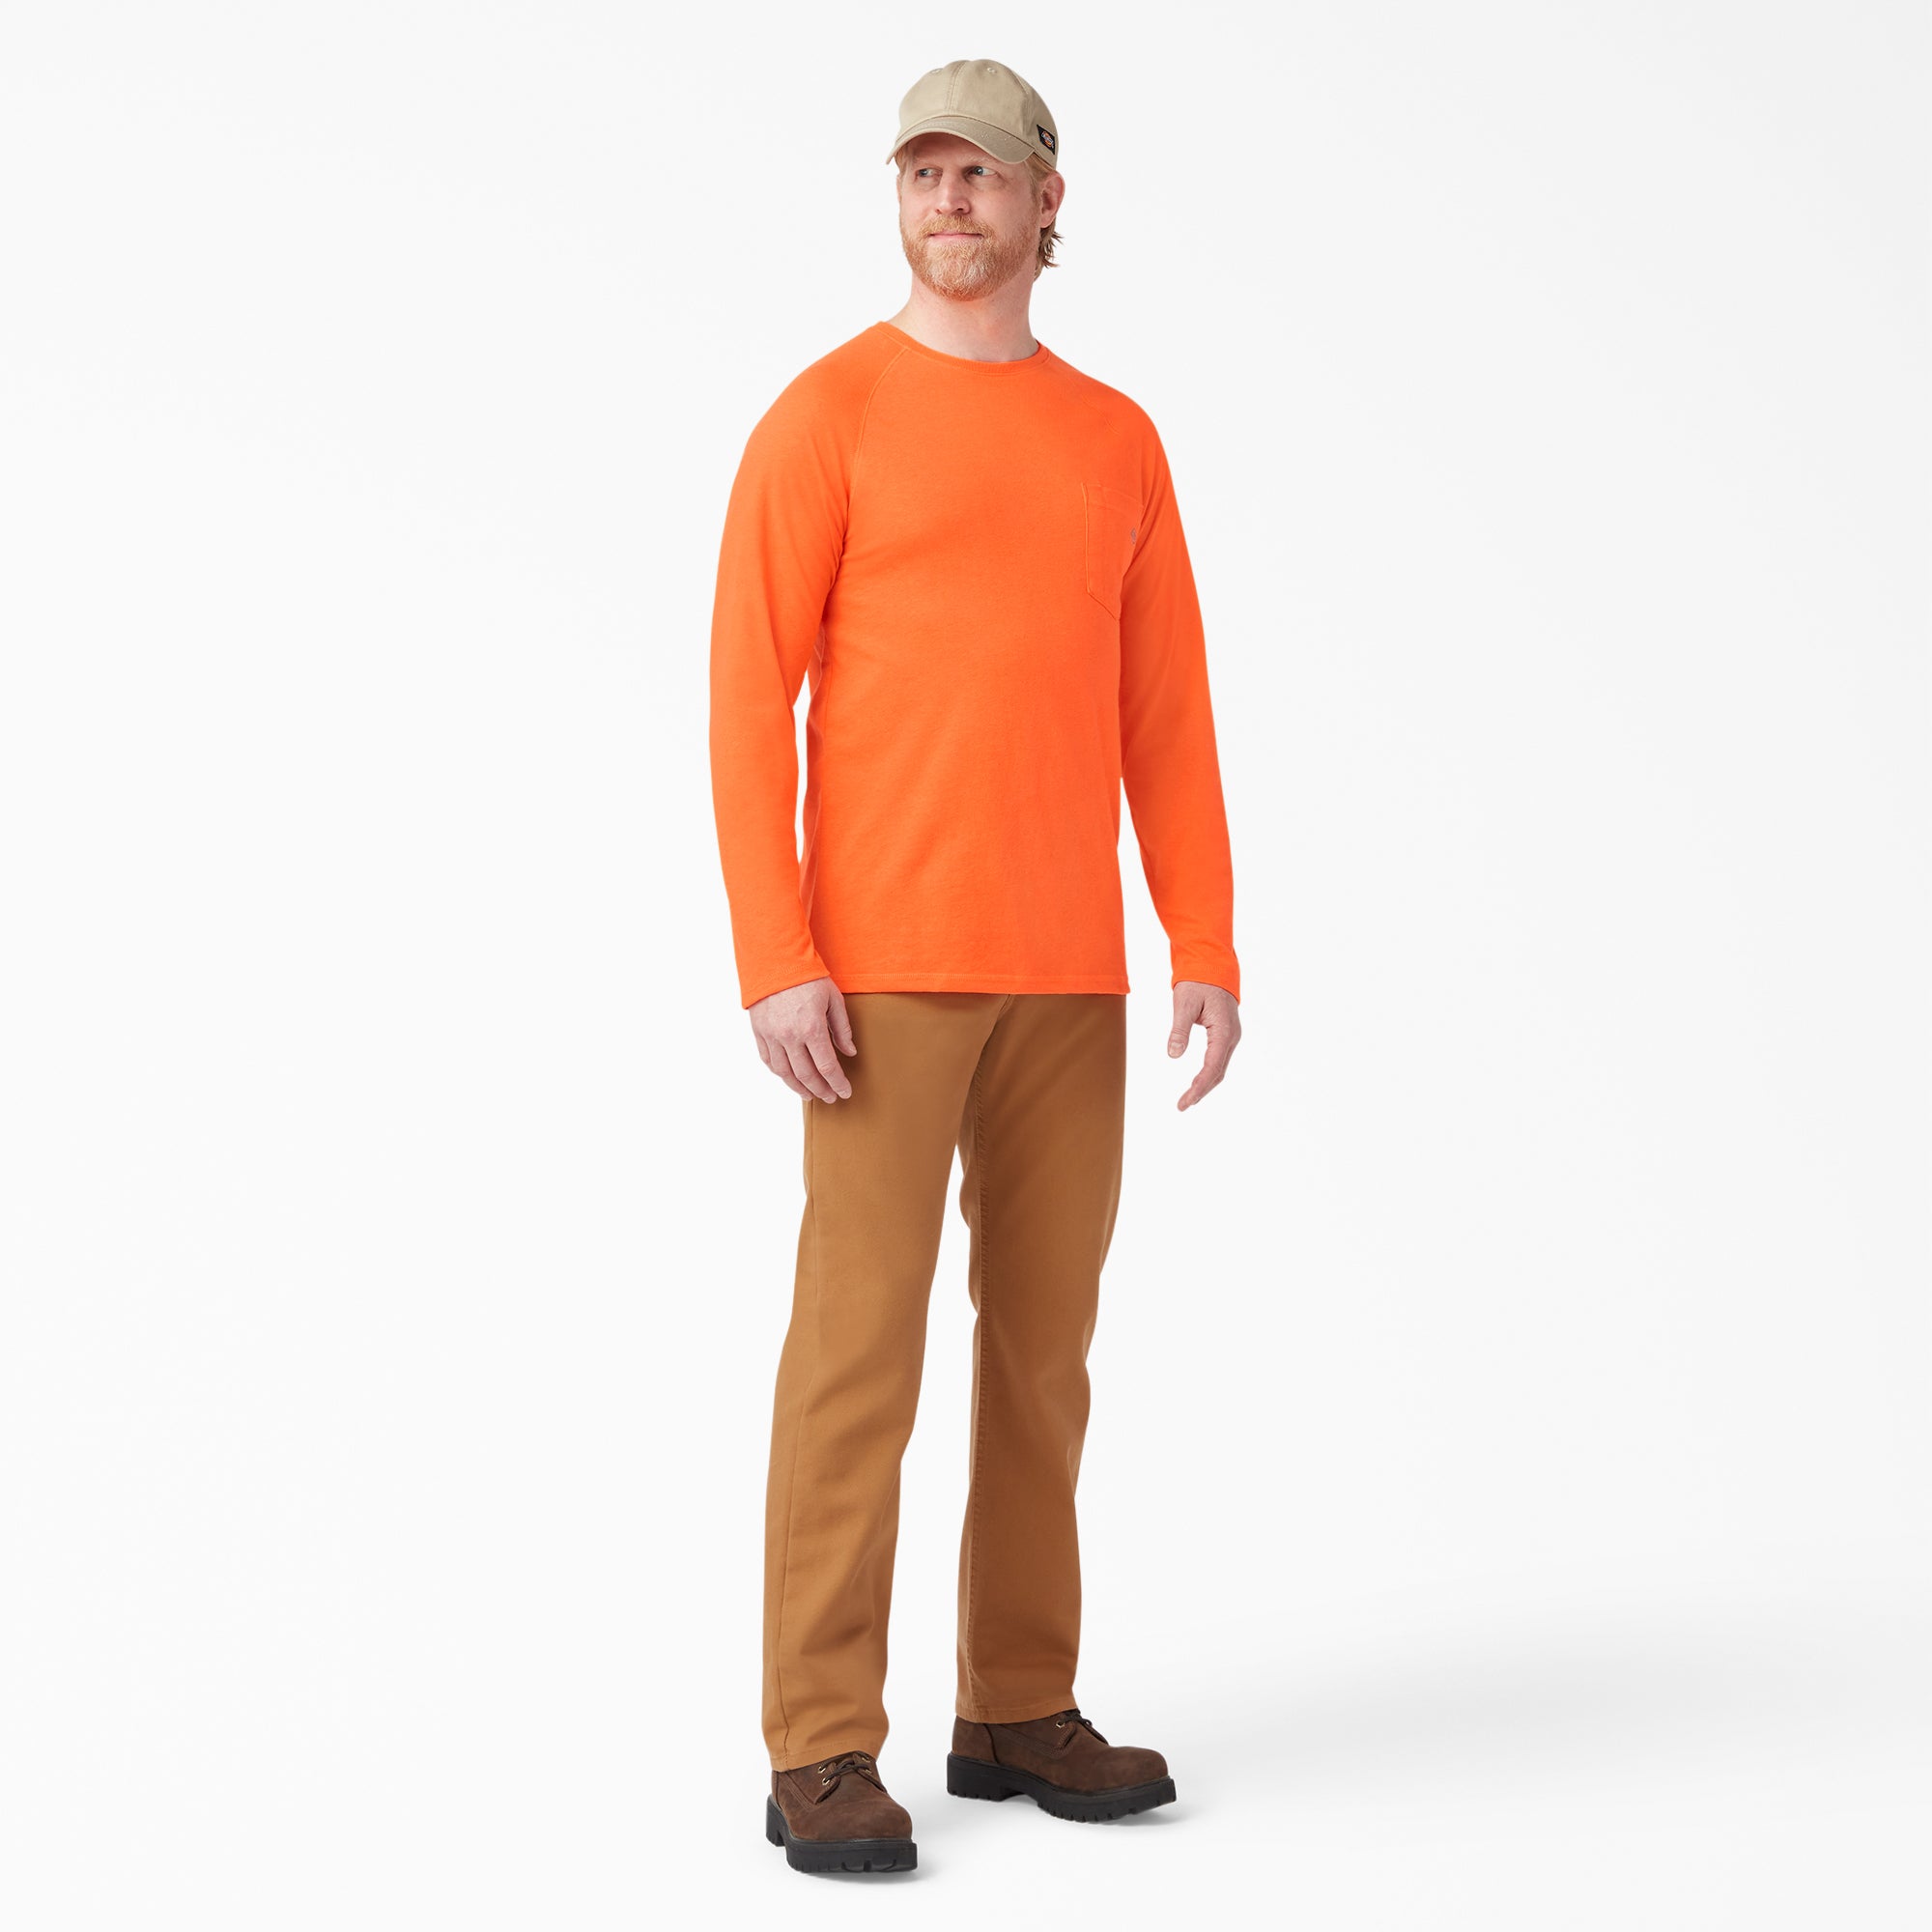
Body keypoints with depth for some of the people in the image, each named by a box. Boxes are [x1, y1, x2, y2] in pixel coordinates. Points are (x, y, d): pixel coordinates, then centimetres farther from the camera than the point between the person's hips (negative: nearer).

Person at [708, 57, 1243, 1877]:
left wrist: (1207, 949, 4)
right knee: (859, 1345, -6)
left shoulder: (1118, 441, 13)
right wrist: (773, 960, -16)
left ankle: (1020, 1710, 20)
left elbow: (1165, 718, 12)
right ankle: (822, 1754, 1)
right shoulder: (826, 415, -2)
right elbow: (748, 702, -8)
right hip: (879, 966, -5)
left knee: (1046, 1337, 9)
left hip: (1067, 975, 5)